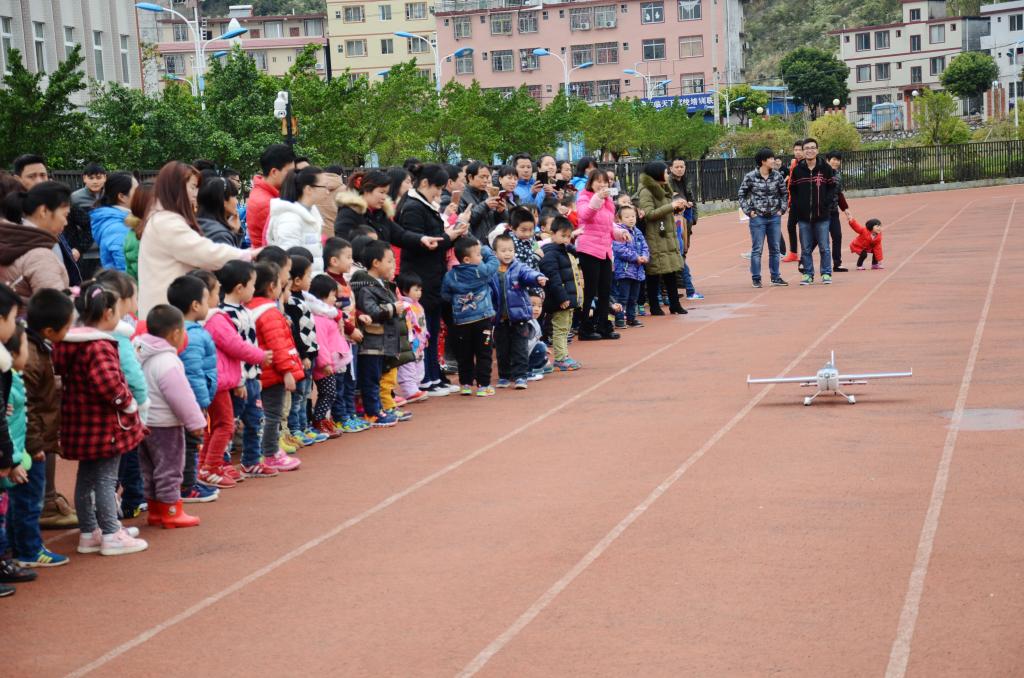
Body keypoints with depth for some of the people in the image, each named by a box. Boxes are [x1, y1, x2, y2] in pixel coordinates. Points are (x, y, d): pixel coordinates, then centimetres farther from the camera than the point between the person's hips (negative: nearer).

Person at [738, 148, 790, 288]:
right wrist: (748, 211, -5)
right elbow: (742, 195, 1)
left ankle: (775, 277, 18)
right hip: (758, 218, -3)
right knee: (757, 249, -1)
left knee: (775, 249, 9)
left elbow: (784, 193, 13)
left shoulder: (777, 176, 1)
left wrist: (782, 209, 4)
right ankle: (756, 278, 6)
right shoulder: (750, 177, -8)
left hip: (775, 217, 3)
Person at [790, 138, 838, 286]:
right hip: (803, 216, 2)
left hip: (822, 215, -2)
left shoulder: (825, 168, -1)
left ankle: (826, 274, 12)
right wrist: (796, 207, -1)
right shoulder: (797, 170, 3)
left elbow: (832, 188, 3)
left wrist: (829, 204, -8)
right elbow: (792, 190, 9)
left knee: (824, 248, 2)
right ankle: (808, 274, 15)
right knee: (806, 249, 6)